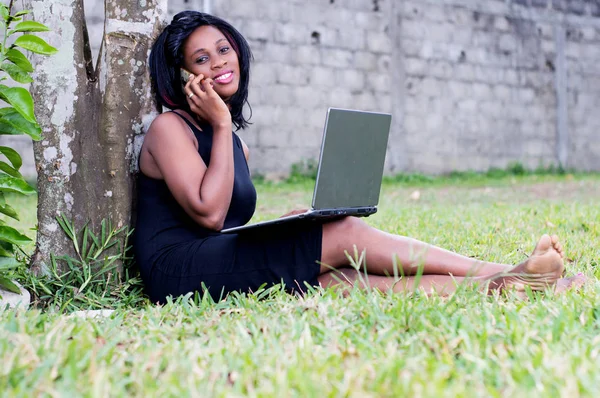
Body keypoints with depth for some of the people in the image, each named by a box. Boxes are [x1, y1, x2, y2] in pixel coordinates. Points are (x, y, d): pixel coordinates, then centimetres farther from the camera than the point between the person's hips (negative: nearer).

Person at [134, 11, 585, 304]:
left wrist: (288, 227, 1)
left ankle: (497, 287, -28)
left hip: (222, 266, 7)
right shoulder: (169, 128, -3)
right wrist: (221, 126, -8)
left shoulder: (237, 145, 21)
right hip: (182, 271, -7)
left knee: (349, 279, -18)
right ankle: (500, 274, -16)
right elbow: (208, 213, -16)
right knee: (346, 233, -18)